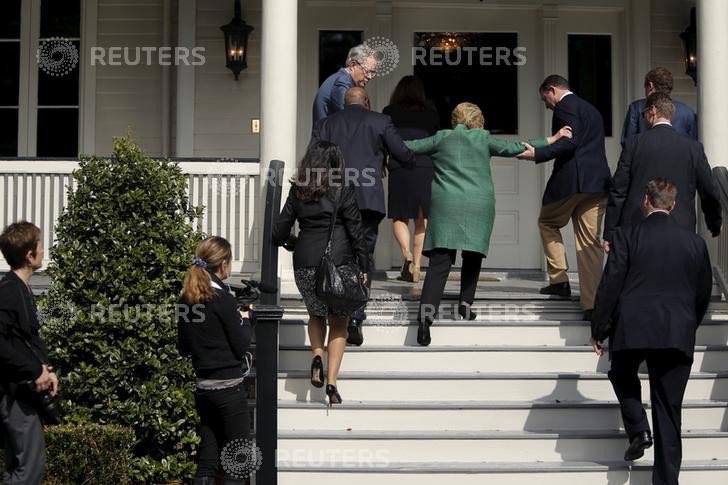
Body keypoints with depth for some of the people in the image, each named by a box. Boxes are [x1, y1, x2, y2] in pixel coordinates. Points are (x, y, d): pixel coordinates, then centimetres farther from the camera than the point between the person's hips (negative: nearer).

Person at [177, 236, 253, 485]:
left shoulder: (186, 300, 6)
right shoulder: (222, 298, -13)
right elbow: (241, 346, -11)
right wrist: (245, 321, 5)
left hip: (203, 387, 7)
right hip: (229, 387, -7)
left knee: (206, 463, 11)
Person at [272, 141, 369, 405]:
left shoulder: (298, 192, 4)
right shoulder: (343, 191, -5)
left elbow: (279, 234, 5)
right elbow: (356, 232, -5)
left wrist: (292, 243, 26)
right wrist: (363, 268, 2)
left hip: (305, 264, 3)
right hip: (339, 262, -2)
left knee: (316, 314, 26)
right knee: (339, 323, 10)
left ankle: (317, 355, 2)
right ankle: (331, 381, 2)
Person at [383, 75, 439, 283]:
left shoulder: (389, 113, 7)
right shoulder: (430, 114, 12)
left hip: (399, 168, -2)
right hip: (426, 168, 2)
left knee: (399, 218, 7)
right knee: (422, 220, 9)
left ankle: (406, 254, -17)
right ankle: (416, 267, 8)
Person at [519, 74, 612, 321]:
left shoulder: (565, 106, -4)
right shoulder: (591, 109, 25)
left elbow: (569, 142, -17)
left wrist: (537, 154, -16)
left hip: (571, 180, -7)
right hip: (598, 182, 7)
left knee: (547, 222, 17)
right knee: (590, 243, 5)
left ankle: (559, 279, 10)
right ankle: (592, 303, 1)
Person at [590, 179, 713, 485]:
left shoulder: (627, 236, -3)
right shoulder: (695, 242, 6)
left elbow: (610, 285, -5)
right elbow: (703, 294, 13)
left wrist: (598, 330, 3)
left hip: (632, 330, -2)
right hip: (678, 335, 2)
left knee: (623, 374, 28)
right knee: (668, 412, 8)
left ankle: (637, 428, 8)